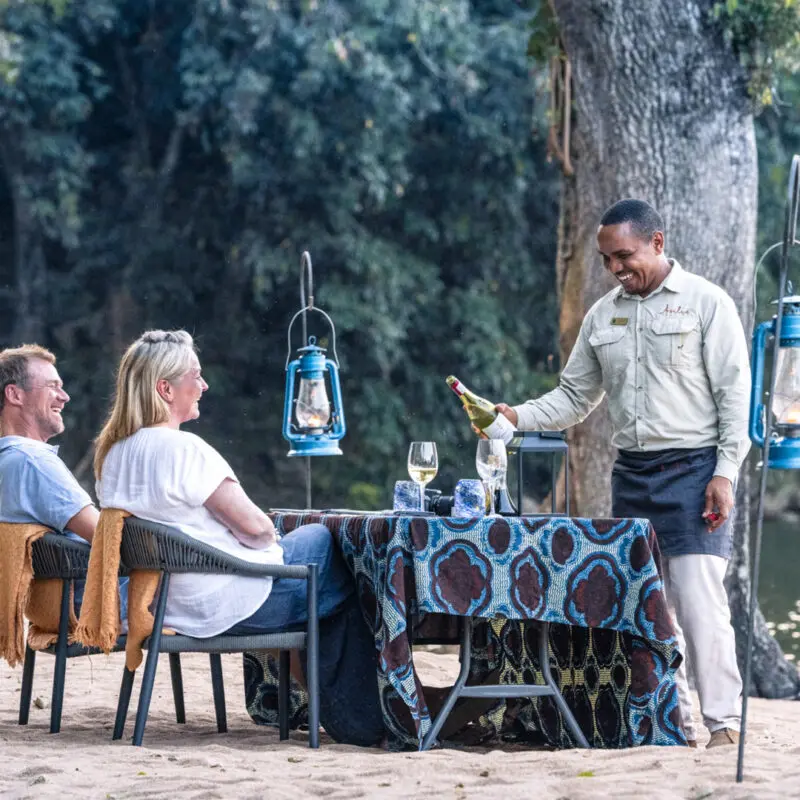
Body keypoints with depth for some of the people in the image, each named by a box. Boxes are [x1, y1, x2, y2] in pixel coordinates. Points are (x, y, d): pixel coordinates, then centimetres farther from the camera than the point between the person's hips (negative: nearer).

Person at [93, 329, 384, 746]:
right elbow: (253, 525, -21)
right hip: (223, 604, -10)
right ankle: (358, 721, 16)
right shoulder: (181, 449, -23)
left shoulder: (112, 452, 6)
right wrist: (271, 536, 2)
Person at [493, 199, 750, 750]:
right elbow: (575, 397, 17)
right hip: (631, 474, 6)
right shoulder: (602, 316, 13)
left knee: (700, 602, -12)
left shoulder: (706, 303, -3)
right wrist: (516, 418, 1)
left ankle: (724, 720, -5)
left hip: (693, 470, -6)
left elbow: (735, 394, -6)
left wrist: (725, 473, -13)